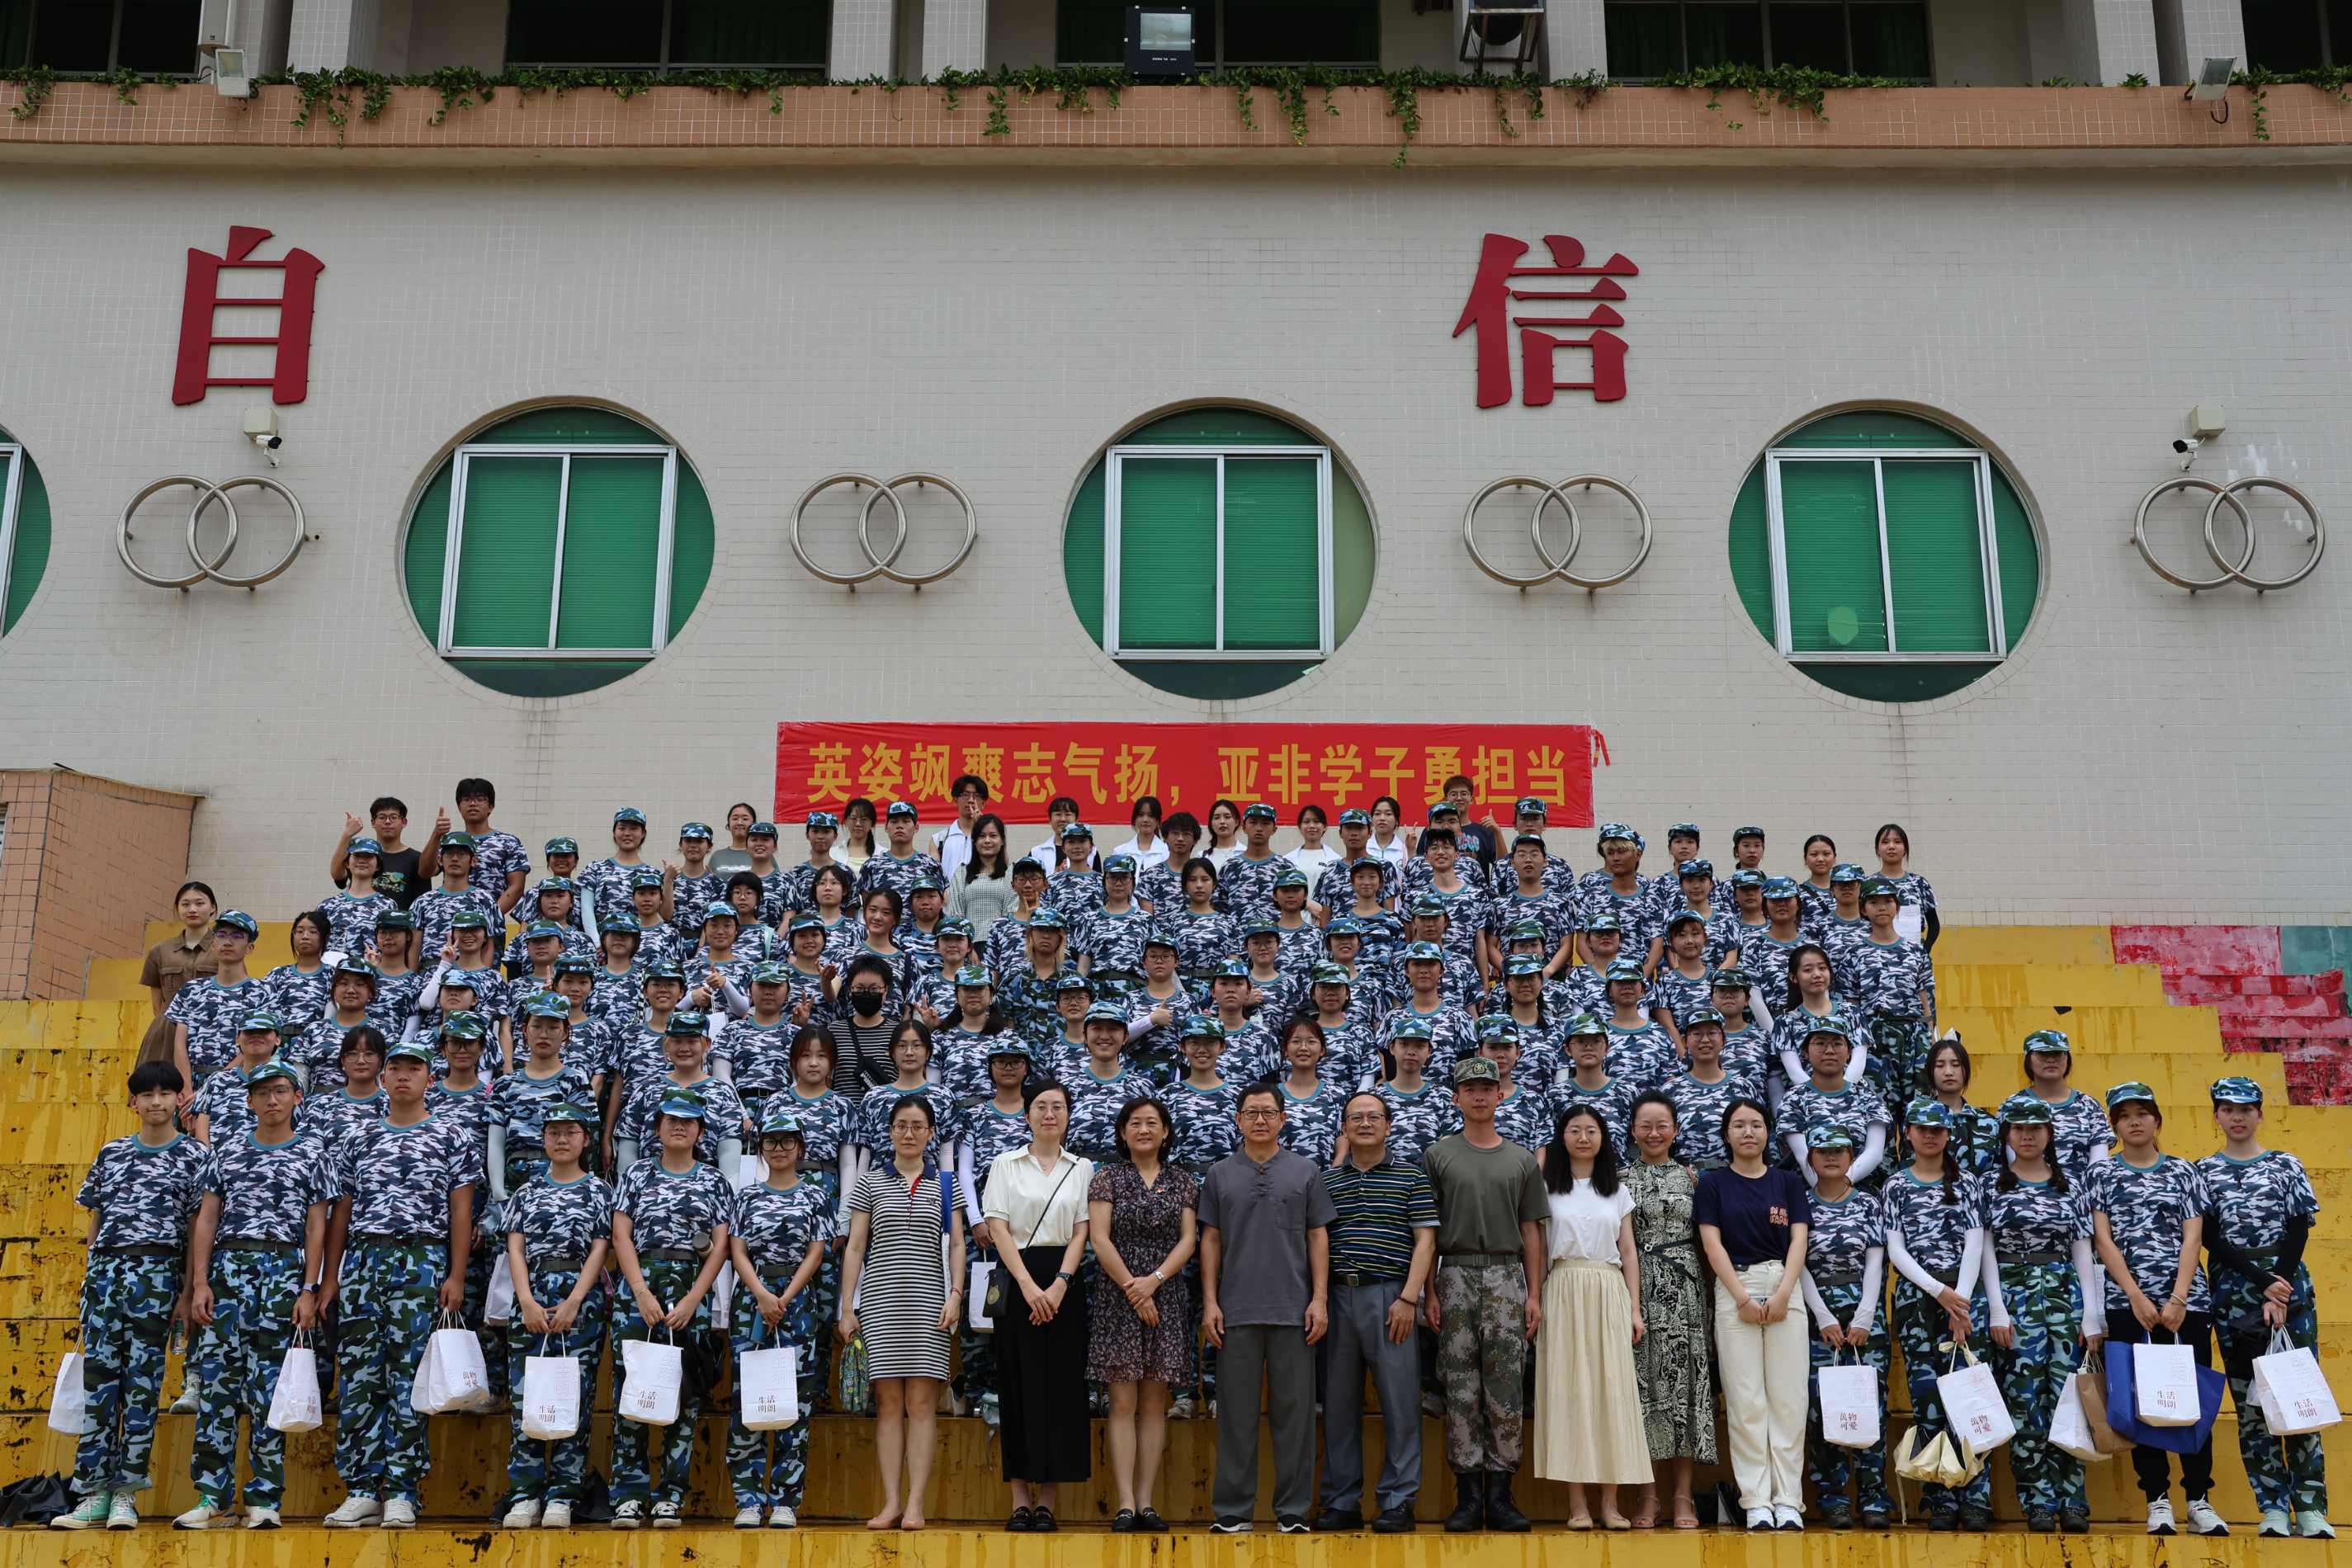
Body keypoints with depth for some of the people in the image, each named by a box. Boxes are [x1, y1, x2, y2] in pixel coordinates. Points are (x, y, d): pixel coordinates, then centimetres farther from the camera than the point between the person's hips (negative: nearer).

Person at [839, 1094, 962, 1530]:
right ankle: (891, 1503, 6)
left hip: (929, 1300, 0)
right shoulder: (870, 1181, 8)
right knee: (888, 1403, 1)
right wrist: (847, 1308, 2)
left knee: (922, 1404, -3)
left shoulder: (945, 1183, 10)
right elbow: (854, 1248, 7)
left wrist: (956, 1294, -4)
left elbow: (957, 1244, 8)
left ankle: (915, 1505, -1)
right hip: (881, 1301, 0)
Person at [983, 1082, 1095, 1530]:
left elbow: (1081, 1232, 2)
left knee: (1060, 1385, -1)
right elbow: (998, 1228, -2)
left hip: (1063, 1282, 1)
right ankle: (1020, 1498, 5)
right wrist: (1028, 1286, -14)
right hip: (1017, 1280, -1)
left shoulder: (1082, 1169, 9)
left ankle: (1048, 1499, 5)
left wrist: (1059, 1285, -12)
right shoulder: (1005, 1164, 6)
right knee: (1019, 1384, -1)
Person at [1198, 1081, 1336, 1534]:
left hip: (1293, 1310, 0)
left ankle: (1293, 1510, 12)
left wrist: (1320, 1299, -3)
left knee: (1294, 1412, 3)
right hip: (1236, 1311, 0)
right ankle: (1232, 1510, 12)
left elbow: (1318, 1237, 5)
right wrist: (1210, 1302, 0)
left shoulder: (1306, 1171, 6)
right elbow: (1210, 1240, 7)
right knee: (1236, 1413, 4)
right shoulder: (1220, 1174, 8)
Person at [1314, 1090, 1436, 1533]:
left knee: (1399, 1403, -2)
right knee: (1339, 1405, 7)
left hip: (1389, 1297, -3)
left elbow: (1425, 1240, -2)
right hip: (1338, 1297, 3)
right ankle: (1341, 1503, 16)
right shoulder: (1327, 1181, 13)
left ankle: (1399, 1502, 7)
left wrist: (1408, 1298, -10)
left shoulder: (1411, 1176, 4)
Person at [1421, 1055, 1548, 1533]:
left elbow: (1531, 1232, 11)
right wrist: (1429, 1291, -3)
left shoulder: (1522, 1161, 12)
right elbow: (1426, 1229, 4)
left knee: (1507, 1388, -1)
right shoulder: (1437, 1156, 7)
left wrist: (1534, 1294, 2)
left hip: (1506, 1277, 1)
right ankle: (1468, 1494, 7)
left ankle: (1499, 1493, 7)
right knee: (1461, 1388, 0)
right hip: (1456, 1275, -1)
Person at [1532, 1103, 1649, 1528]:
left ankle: (1610, 1503, 1)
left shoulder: (1617, 1190, 14)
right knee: (1568, 1389, -5)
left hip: (1609, 1294, 2)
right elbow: (1538, 1249, 5)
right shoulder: (1547, 1186, 7)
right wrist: (1534, 1302, -5)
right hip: (1564, 1292, -2)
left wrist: (1635, 1308, 4)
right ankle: (1577, 1504, -1)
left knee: (1612, 1389, -3)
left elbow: (1629, 1253, 12)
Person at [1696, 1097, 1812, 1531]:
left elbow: (1798, 1240, 3)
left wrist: (1783, 1293, -10)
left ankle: (1788, 1499, 4)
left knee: (1788, 1396, -1)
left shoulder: (1788, 1181, 12)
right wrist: (1743, 1298, -10)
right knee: (1745, 1399, -3)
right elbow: (1712, 1244, 0)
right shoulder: (1714, 1183, 7)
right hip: (1733, 1291, -1)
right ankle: (1756, 1500, 2)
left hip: (1785, 1289, 1)